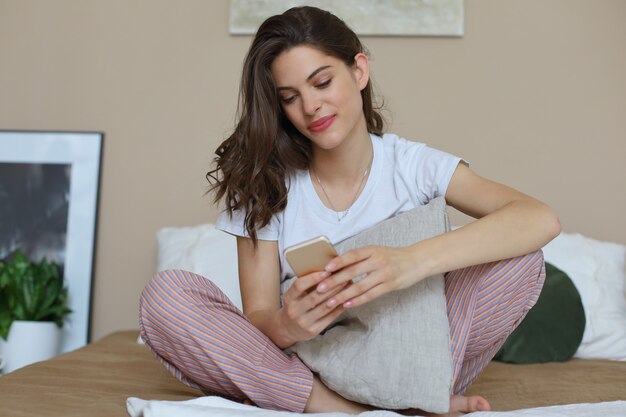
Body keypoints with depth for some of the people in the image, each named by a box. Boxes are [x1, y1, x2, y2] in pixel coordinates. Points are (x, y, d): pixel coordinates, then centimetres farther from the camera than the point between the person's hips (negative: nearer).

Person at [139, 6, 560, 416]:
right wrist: (285, 326, -34)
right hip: (300, 372, 2)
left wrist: (412, 261, -39)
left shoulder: (415, 165, -7)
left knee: (519, 260, -18)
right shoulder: (266, 183, -4)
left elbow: (541, 219, -22)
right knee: (165, 296, -22)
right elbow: (257, 316, -8)